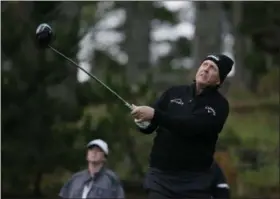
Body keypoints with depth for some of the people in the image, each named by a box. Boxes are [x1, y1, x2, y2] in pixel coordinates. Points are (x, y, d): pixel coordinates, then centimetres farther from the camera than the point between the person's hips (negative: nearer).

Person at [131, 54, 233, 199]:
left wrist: (155, 115, -28)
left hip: (195, 181, -2)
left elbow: (191, 126, -20)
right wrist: (142, 121, -19)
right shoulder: (174, 93, 8)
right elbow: (149, 126, 6)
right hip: (161, 176, 2)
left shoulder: (219, 105, -4)